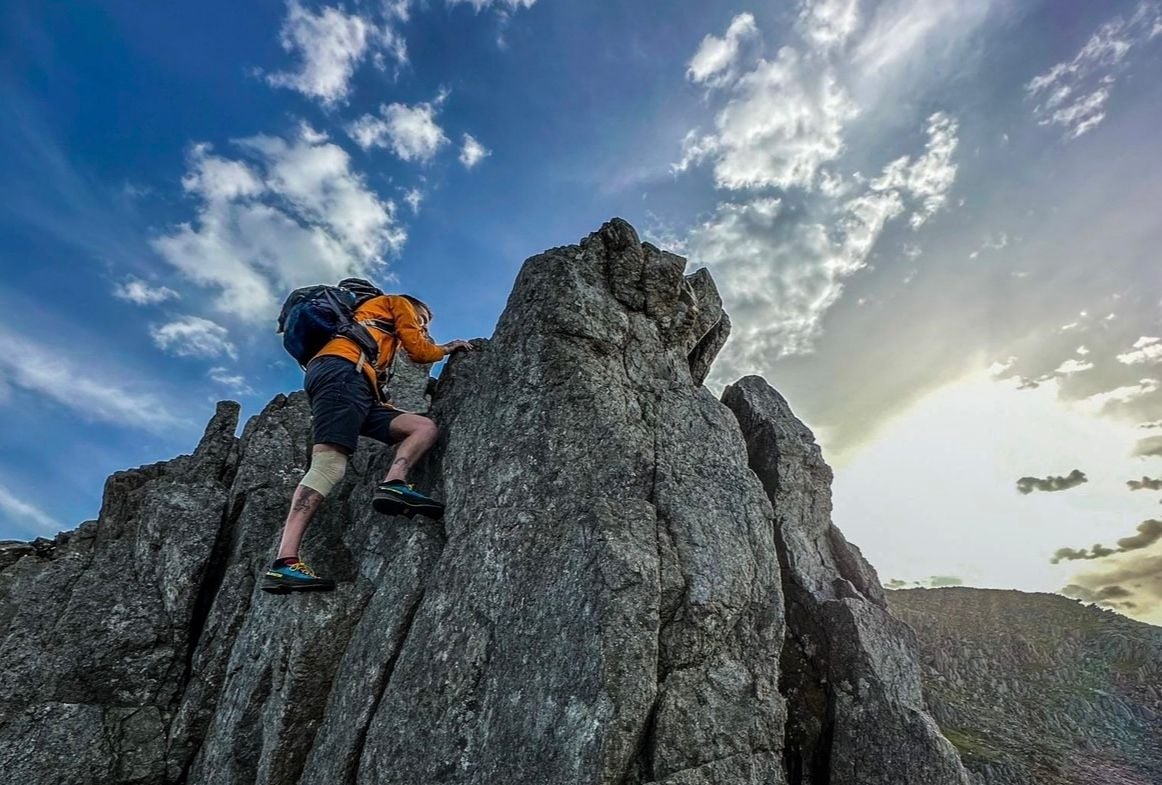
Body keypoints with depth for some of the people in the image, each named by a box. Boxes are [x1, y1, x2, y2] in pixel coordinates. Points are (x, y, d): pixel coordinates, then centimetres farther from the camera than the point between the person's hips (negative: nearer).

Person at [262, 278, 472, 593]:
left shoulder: (382, 332, 41)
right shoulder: (397, 303, 22)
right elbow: (419, 351, 11)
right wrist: (448, 347, 30)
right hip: (341, 371, -9)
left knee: (425, 428, 1)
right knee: (329, 465, -23)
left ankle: (394, 485, -24)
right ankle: (284, 563, -31)